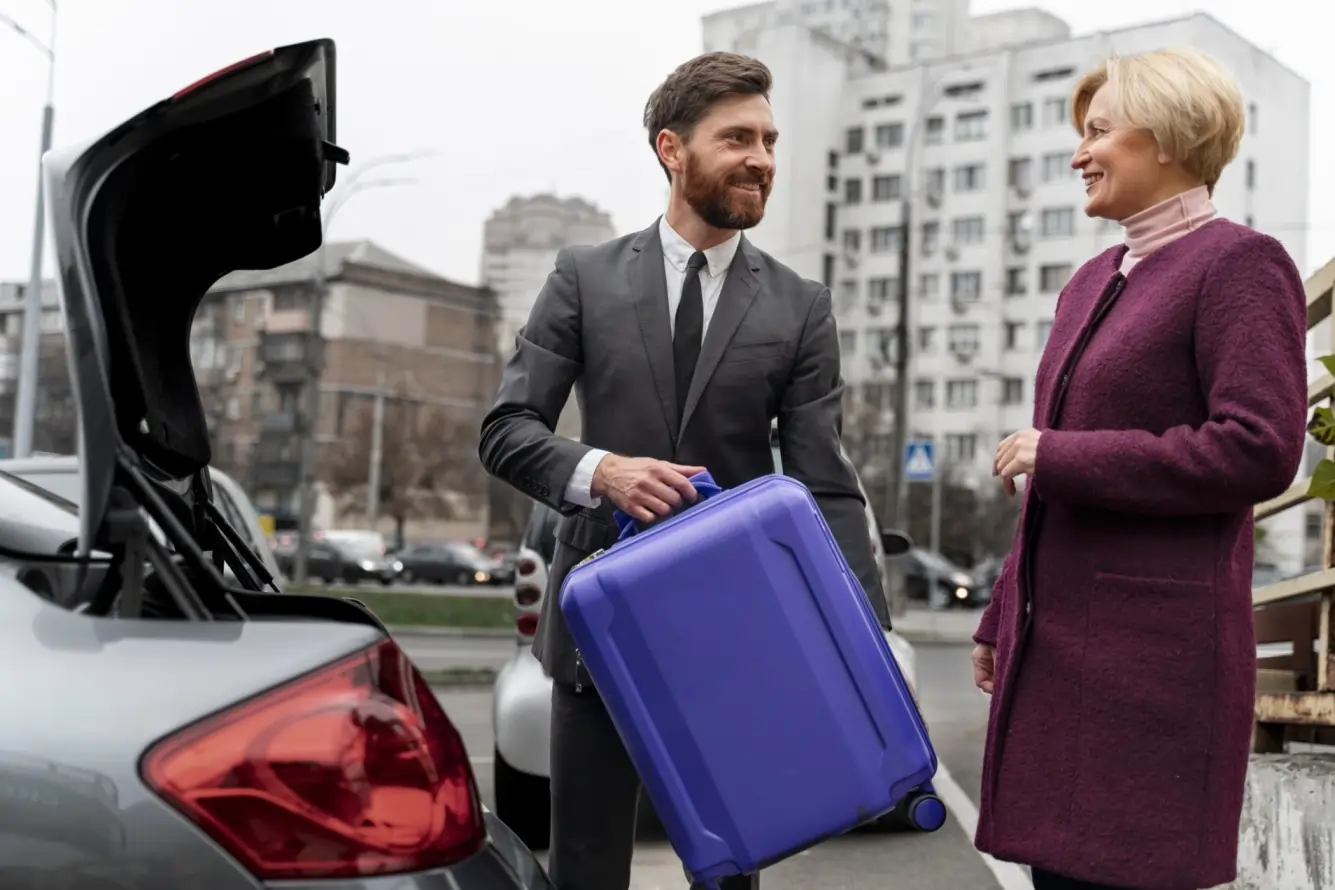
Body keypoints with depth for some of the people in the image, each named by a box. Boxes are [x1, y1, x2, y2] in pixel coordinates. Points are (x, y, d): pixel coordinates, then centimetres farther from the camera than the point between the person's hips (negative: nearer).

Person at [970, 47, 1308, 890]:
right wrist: (1003, 620, 19)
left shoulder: (1240, 262, -7)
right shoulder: (1093, 282, 16)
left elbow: (1260, 449, -18)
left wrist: (1058, 457, -14)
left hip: (1156, 643, -7)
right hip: (1063, 635, 8)